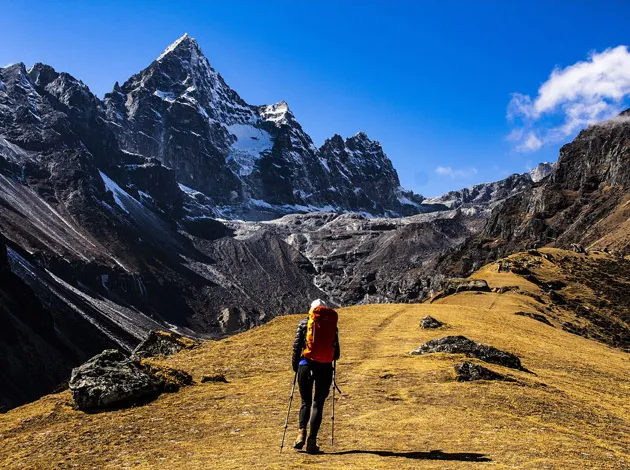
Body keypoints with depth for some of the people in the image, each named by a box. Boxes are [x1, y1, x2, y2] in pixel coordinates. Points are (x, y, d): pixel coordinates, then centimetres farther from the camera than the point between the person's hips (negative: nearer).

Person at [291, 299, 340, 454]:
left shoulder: (304, 323, 4)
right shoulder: (332, 325, 8)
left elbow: (297, 345, 0)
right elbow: (336, 351, 8)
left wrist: (295, 365, 10)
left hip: (306, 365, 0)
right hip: (325, 367, 0)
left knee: (306, 402, 14)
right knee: (318, 404, 7)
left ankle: (301, 432, -8)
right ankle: (312, 441, 0)